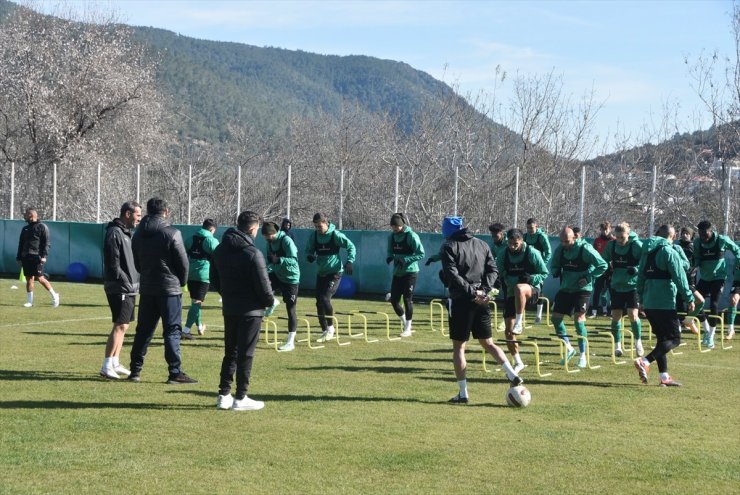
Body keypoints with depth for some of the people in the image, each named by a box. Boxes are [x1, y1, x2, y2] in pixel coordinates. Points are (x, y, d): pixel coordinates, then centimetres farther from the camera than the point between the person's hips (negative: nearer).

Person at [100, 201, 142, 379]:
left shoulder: (126, 233, 17)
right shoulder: (115, 233, -14)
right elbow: (113, 264, -20)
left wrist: (134, 282, 14)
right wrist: (126, 282, -20)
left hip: (129, 289, 10)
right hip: (119, 289, -10)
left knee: (123, 326, 13)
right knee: (120, 325, -12)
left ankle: (115, 363, 20)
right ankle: (106, 366, -11)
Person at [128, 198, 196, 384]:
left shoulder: (138, 234, 9)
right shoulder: (172, 233, -10)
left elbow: (137, 263, 13)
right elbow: (183, 262, -8)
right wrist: (182, 281, 8)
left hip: (146, 289, 5)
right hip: (170, 289, -5)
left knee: (143, 330, 12)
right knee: (172, 331, -3)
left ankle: (135, 370, 13)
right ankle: (175, 372, -6)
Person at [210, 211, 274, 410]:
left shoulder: (220, 250, 6)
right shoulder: (253, 254, -18)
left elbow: (215, 280, 14)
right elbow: (262, 284, -16)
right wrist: (270, 301, 2)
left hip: (229, 309, 7)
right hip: (250, 310, -7)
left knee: (230, 352, 15)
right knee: (245, 354, 0)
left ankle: (224, 394, 15)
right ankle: (240, 398, 4)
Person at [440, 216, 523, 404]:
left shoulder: (449, 246, -4)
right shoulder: (482, 244, 13)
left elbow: (452, 275, -15)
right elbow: (493, 270, 6)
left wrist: (471, 292, -15)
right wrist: (483, 290, -4)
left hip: (461, 301, -5)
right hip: (481, 302, 5)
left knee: (458, 346, 4)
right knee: (487, 342, 16)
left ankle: (463, 394, 3)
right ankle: (513, 375, 1)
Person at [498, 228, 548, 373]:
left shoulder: (532, 253, -9)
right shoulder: (504, 255, 1)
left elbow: (544, 274, -4)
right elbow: (499, 274, 14)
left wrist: (530, 278, -21)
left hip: (532, 289, -4)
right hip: (511, 293, 4)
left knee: (519, 288, -43)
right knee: (509, 332, -1)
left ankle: (519, 323, -32)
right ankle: (518, 362, 16)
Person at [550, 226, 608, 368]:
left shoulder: (585, 249, -16)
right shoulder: (560, 249, 0)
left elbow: (603, 265, -12)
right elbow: (554, 266, 15)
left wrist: (588, 278, -18)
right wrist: (556, 272, -9)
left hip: (582, 290, -6)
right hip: (565, 289, 6)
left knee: (578, 319, -14)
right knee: (555, 317, 2)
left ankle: (583, 355, 0)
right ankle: (569, 348, 21)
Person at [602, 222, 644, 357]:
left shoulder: (637, 245, -12)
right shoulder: (611, 245, -1)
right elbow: (604, 260, 14)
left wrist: (635, 269, -23)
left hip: (632, 285, -4)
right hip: (616, 285, 4)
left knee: (633, 315, -11)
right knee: (616, 316, 4)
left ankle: (638, 341, 13)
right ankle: (618, 345, 18)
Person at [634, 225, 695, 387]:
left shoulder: (646, 253, 14)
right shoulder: (669, 252, -9)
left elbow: (640, 276, 18)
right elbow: (679, 277, -13)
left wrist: (642, 299, 24)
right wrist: (689, 298, -8)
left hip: (649, 304, 8)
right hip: (665, 304, -8)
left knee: (662, 338, 15)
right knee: (674, 339, -3)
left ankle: (664, 376, 13)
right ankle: (645, 362, -21)